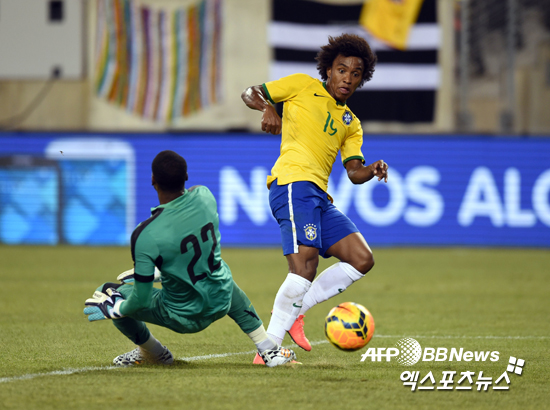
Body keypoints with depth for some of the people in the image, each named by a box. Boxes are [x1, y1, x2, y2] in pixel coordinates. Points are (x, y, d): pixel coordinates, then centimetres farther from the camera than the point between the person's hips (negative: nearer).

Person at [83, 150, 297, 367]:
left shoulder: (146, 235, -30)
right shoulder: (204, 196, -13)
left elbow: (141, 301, -22)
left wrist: (115, 310, -2)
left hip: (183, 318, -5)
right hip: (221, 304, 5)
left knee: (107, 293, 10)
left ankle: (152, 352, 34)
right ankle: (269, 349, 32)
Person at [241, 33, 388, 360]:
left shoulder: (351, 123, 26)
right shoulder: (303, 86, 12)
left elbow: (354, 171, 14)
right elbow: (250, 93, 14)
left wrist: (372, 171, -9)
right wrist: (267, 108, -8)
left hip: (320, 197, 8)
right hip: (294, 183, -8)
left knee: (362, 260, -1)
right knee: (305, 265, -22)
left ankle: (293, 311, 3)